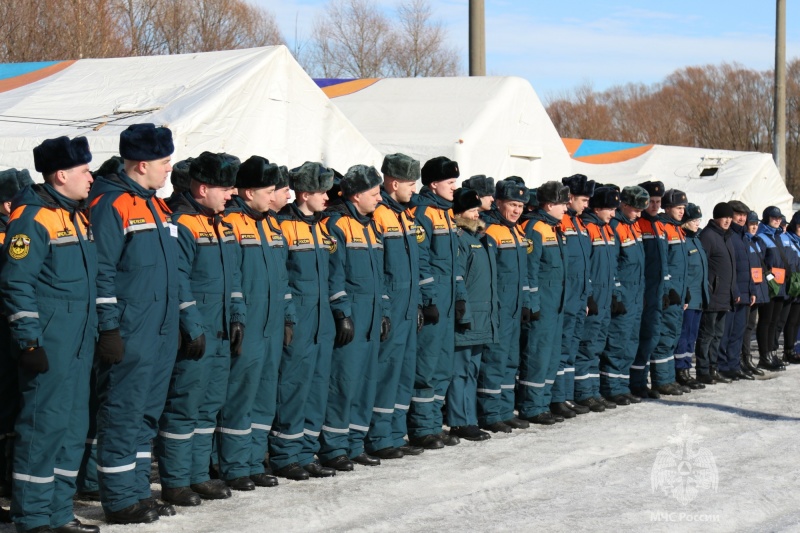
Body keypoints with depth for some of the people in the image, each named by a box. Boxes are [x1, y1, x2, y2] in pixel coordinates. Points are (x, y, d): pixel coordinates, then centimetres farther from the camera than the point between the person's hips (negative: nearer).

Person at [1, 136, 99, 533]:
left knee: (73, 426, 12)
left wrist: (92, 335, 21)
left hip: (79, 344, 9)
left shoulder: (76, 217, 16)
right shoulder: (33, 217, -12)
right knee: (44, 426, -6)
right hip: (49, 346, -9)